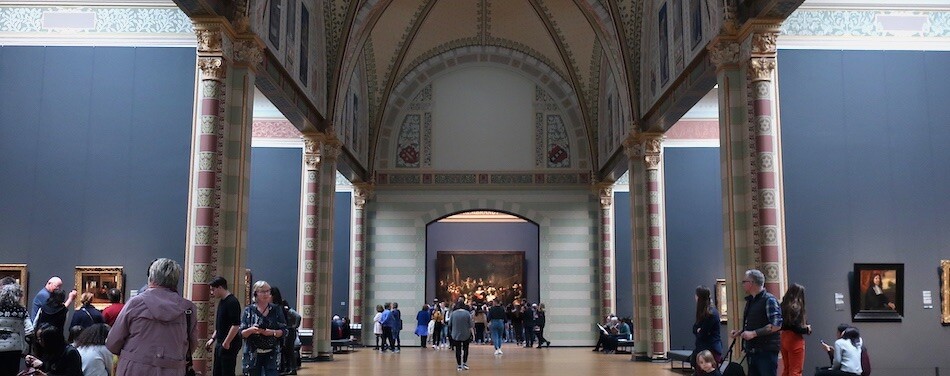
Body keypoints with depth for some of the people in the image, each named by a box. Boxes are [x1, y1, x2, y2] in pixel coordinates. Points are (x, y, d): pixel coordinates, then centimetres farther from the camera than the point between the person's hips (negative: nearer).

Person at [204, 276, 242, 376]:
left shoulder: (232, 302, -17)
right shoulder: (222, 301, 14)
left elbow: (236, 325, -23)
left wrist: (226, 343, -21)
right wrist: (212, 338, 18)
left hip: (229, 345, -10)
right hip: (220, 343, 10)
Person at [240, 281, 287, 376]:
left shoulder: (276, 310, 4)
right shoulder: (249, 311, 2)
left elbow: (284, 331, 4)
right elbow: (241, 333, 1)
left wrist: (272, 332, -15)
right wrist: (251, 330, -20)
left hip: (271, 354, 0)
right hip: (253, 354, 0)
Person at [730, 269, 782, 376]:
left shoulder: (769, 300, -11)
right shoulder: (750, 301, 16)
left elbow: (776, 325, -20)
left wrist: (754, 333, -21)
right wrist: (740, 332, 11)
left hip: (766, 352, -9)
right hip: (752, 351, 9)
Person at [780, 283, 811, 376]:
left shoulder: (784, 306, 6)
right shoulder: (796, 307, -14)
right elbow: (796, 328, -20)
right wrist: (807, 329, -2)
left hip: (784, 338, 7)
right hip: (795, 340, -7)